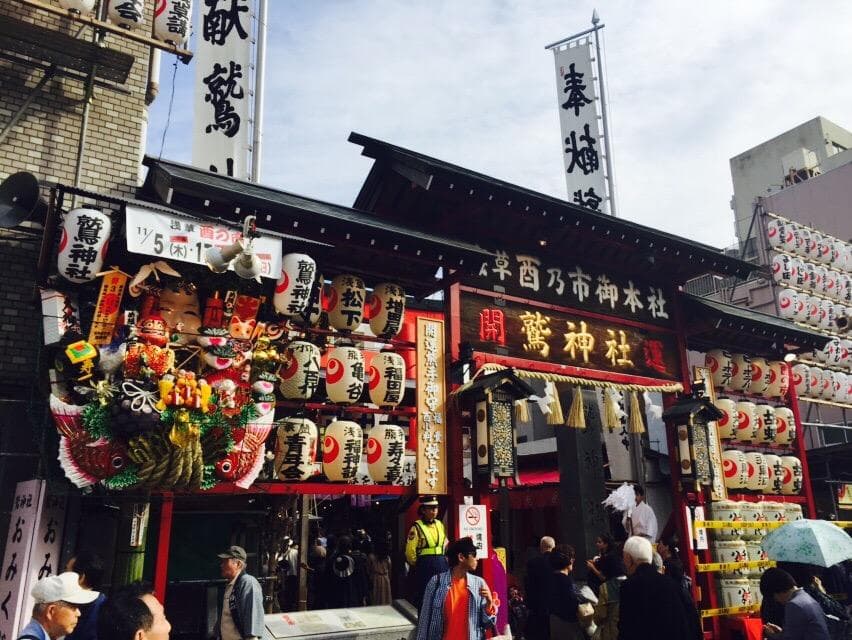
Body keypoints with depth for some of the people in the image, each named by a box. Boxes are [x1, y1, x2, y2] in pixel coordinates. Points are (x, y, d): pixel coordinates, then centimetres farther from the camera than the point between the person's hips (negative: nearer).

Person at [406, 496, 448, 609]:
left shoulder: (440, 524, 9)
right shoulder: (417, 527, -11)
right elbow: (410, 552, -9)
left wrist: (442, 560, 15)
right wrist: (417, 566, 2)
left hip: (441, 564, 6)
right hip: (425, 566, -6)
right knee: (423, 596, -2)